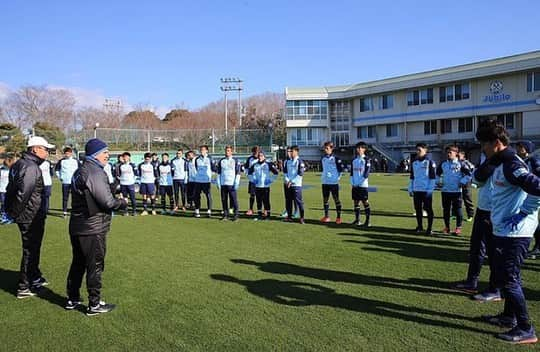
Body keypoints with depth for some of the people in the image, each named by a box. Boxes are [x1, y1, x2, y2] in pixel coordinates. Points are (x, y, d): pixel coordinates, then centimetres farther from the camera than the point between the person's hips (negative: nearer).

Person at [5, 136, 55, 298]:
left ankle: (35, 277, 40)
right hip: (32, 218, -10)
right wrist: (16, 212, -16)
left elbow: (10, 189, 16)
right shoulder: (31, 167, -21)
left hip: (24, 216, 10)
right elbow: (23, 193, -28)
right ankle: (24, 287, 12)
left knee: (32, 248, 23)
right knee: (30, 250, 2)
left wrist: (10, 210, 17)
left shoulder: (18, 164, 11)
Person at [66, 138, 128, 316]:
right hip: (93, 229, -9)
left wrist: (117, 199, 10)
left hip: (76, 227, 10)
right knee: (95, 266, 2)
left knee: (78, 263, 19)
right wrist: (123, 202, -2)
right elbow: (108, 202, -21)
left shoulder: (79, 171, 13)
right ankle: (94, 304, 12)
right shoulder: (95, 173, -19)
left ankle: (72, 299, 30)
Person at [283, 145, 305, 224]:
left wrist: (291, 181, -13)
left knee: (298, 201, -7)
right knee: (288, 201, 9)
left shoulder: (300, 161, -5)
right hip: (288, 184, 6)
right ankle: (289, 216, 19)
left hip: (296, 185, -6)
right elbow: (285, 172, 14)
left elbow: (300, 174, -11)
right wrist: (287, 180, -4)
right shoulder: (288, 161, 13)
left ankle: (302, 217, -2)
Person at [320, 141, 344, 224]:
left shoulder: (336, 159, -7)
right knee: (325, 199, 9)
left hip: (334, 182, -6)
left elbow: (341, 169, -5)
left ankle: (338, 217, 6)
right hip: (325, 182, 6)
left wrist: (338, 177, -7)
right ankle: (326, 216, 19)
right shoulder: (323, 158, 9)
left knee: (336, 199, 0)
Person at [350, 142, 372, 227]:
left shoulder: (366, 160, -4)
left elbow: (366, 174, -11)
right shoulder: (354, 160, 12)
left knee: (365, 202, -4)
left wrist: (359, 182, -14)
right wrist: (352, 182, 2)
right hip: (354, 185, 6)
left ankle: (368, 221, 0)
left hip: (363, 185, -6)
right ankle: (357, 220, 18)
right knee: (356, 202, 9)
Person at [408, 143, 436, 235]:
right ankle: (420, 226, 21)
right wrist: (410, 189, 11)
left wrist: (430, 190, -12)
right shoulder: (414, 163, 12)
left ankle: (430, 228, 8)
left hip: (426, 190, -5)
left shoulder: (430, 162, -4)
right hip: (416, 190, 5)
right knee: (417, 209, 9)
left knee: (428, 209, 0)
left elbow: (433, 177, -7)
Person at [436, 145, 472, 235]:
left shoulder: (460, 164, -4)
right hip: (445, 190, 4)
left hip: (456, 191, -4)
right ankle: (447, 227, 21)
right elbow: (437, 174, 21)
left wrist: (462, 182, -8)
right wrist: (439, 182, 10)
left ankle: (458, 228, 8)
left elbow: (468, 175, -4)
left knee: (457, 210, 0)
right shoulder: (443, 164, 8)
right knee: (446, 209, 9)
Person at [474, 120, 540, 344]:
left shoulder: (511, 165, -20)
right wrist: (490, 160, 0)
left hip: (514, 233, -10)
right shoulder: (498, 163, 9)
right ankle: (509, 317, 36)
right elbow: (479, 176, 16)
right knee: (502, 276, 21)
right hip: (502, 231, 10)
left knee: (509, 280, -3)